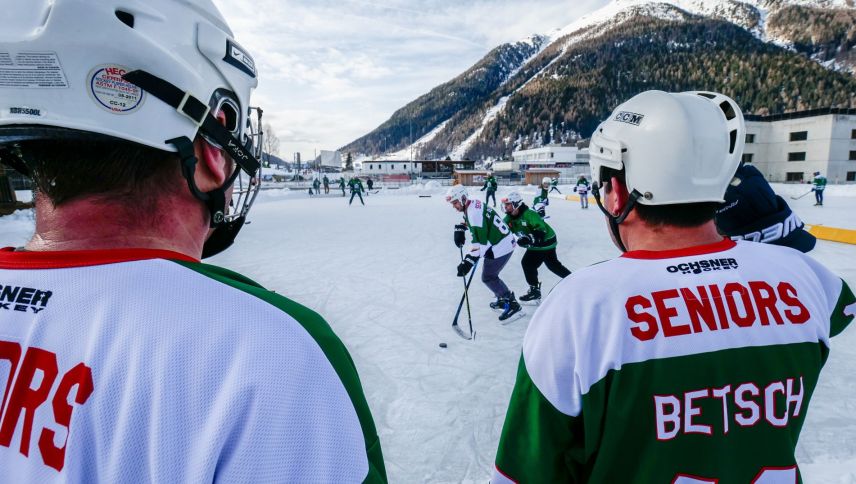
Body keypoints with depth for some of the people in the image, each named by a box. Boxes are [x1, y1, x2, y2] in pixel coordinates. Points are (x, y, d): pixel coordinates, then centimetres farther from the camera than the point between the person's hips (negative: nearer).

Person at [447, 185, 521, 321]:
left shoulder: (474, 212, -25)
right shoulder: (473, 205, 5)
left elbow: (479, 241, -30)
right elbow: (467, 219, 31)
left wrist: (468, 262, -31)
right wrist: (459, 229, 17)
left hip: (500, 247, -10)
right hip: (506, 243, 10)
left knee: (488, 277, -1)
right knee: (490, 274, 20)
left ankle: (512, 304, 4)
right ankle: (503, 299, 31)